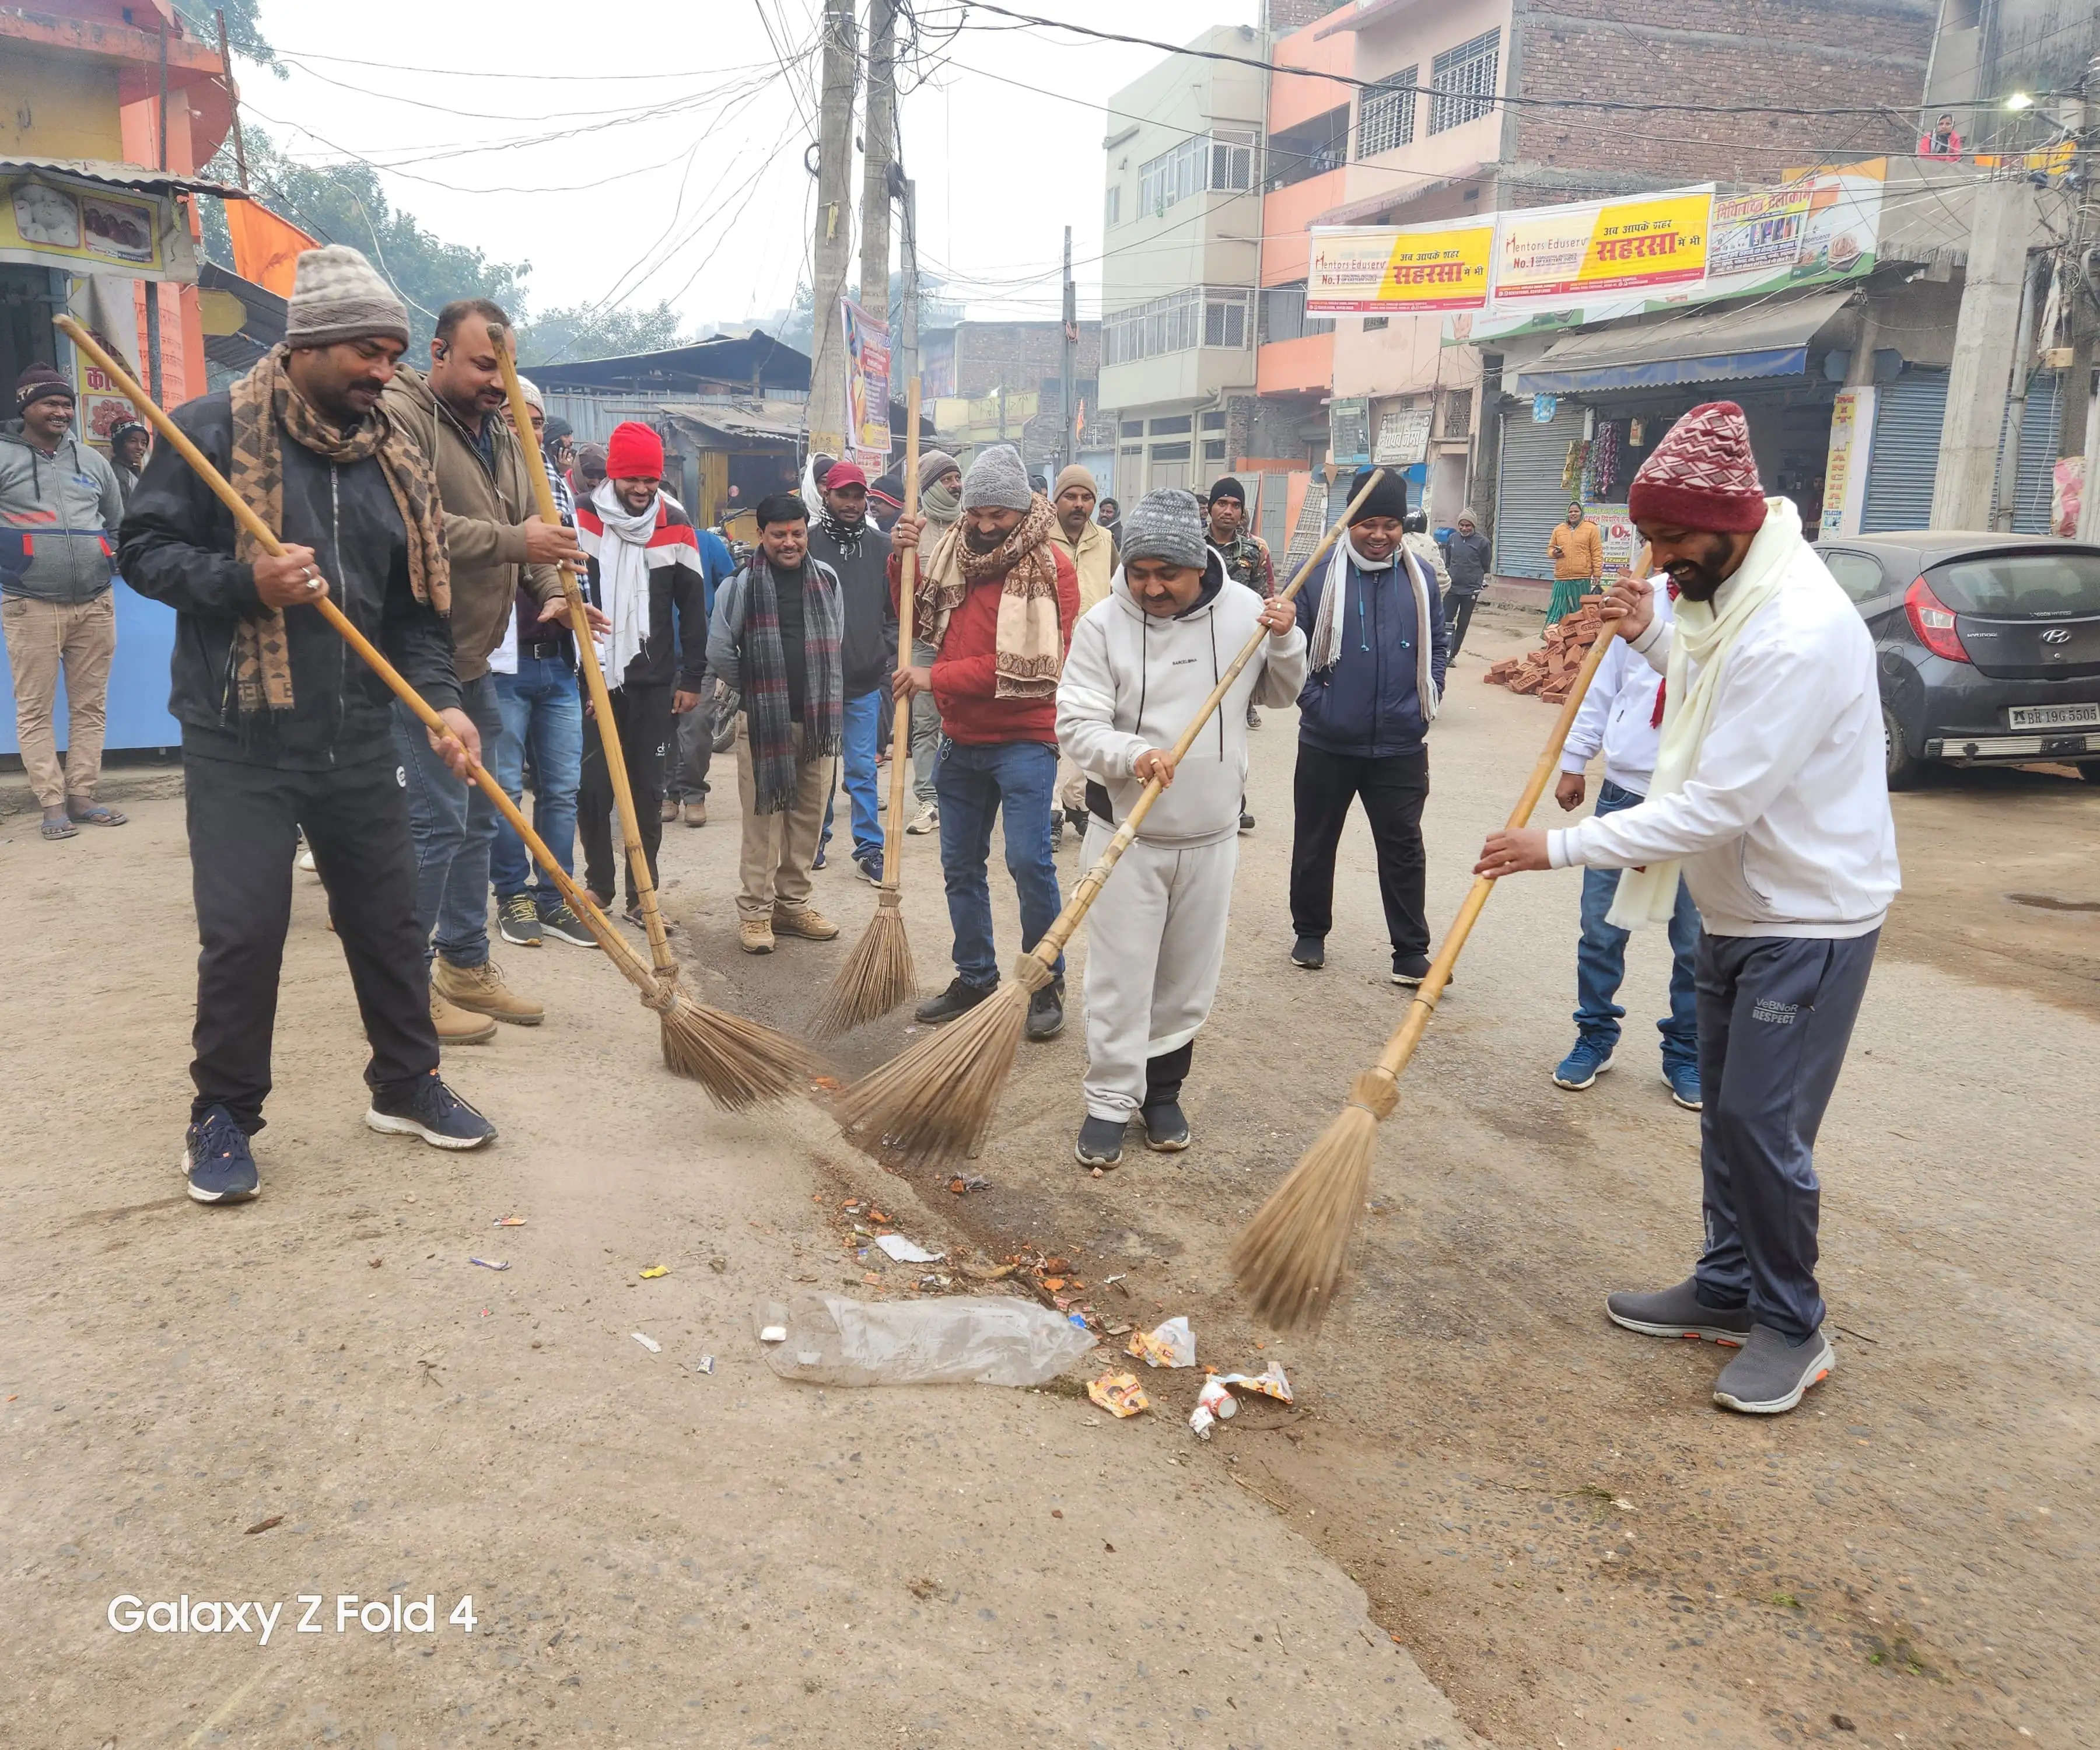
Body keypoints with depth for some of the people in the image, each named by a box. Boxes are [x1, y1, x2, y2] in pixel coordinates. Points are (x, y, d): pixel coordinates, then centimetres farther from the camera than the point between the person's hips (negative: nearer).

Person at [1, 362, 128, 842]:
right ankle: (53, 804, 2)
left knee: (90, 706, 6)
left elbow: (117, 521, 26)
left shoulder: (91, 459, 13)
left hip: (94, 605, 4)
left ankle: (82, 796, 13)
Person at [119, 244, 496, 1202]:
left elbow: (416, 602, 10)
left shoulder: (394, 456, 9)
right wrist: (247, 583, -21)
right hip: (239, 738, -4)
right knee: (243, 929, -3)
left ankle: (405, 1085, 28)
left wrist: (440, 699, -5)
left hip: (357, 737, 5)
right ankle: (222, 1115, 16)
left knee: (389, 915, 11)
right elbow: (144, 549, -4)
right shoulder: (214, 429, -5)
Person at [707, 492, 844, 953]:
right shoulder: (741, 585, -5)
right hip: (762, 721, -4)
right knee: (762, 816, -3)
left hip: (817, 719, 4)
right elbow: (719, 652, -1)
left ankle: (792, 903, 21)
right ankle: (755, 911, 5)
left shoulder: (826, 580, 8)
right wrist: (752, 690, 6)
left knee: (809, 816, 9)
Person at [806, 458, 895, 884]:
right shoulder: (808, 544, -4)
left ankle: (870, 847, 10)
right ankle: (817, 838, 26)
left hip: (866, 678, 1)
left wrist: (888, 650, 1)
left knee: (863, 768, 4)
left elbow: (898, 606, 10)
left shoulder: (882, 547, 3)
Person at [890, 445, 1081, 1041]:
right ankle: (975, 978, 26)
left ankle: (1047, 984, 4)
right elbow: (919, 620, 15)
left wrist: (936, 678, -19)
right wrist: (905, 560, -2)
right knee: (961, 865, 12)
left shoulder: (1051, 568, -11)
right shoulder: (954, 552, 7)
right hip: (960, 739, 6)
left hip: (1024, 739, -6)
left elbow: (1028, 666, -19)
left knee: (1029, 861, -13)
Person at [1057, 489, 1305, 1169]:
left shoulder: (1243, 610, -3)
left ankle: (1162, 1089, 31)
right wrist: (1133, 755, -32)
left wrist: (1285, 643, -8)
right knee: (1119, 975, 3)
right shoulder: (1101, 624, -11)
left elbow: (1281, 694, 12)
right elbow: (1076, 724, -14)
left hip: (1211, 834, 3)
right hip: (1126, 832, -2)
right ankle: (1110, 1102, 17)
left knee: (1189, 978, 13)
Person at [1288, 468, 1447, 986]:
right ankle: (1310, 933, 31)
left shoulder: (1420, 579, 4)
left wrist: (1424, 705, 2)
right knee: (1314, 844, 13)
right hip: (1327, 744, -1)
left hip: (1400, 747, 1)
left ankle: (1411, 952, 14)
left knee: (1403, 849, 5)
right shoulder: (1318, 575, -6)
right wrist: (1311, 698, -9)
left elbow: (1435, 649, 13)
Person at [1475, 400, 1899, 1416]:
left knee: (1764, 1124, -4)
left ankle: (1793, 1328, 16)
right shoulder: (1728, 593, 2)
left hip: (1808, 920, -9)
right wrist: (1651, 637, 3)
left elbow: (1715, 807, -30)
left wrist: (1559, 848, -27)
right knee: (1726, 1112, 17)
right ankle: (1729, 1288, 32)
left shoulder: (1800, 633, -29)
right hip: (1737, 908, 10)